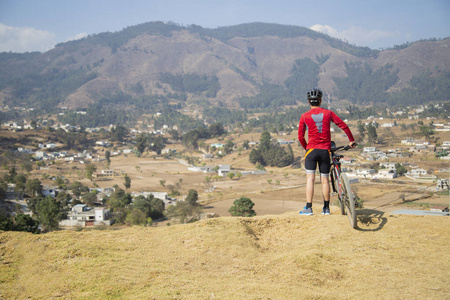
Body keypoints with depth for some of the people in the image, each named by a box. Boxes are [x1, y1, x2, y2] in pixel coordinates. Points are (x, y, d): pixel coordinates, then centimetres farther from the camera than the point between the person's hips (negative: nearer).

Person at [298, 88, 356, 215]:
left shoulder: (304, 116, -1)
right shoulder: (328, 113, 3)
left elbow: (300, 137, 1)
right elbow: (344, 126, 2)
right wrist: (351, 140, 13)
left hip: (311, 150, -2)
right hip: (325, 151, 2)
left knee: (310, 179, -2)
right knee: (325, 180, 9)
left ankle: (308, 208, -8)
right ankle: (326, 208, 15)